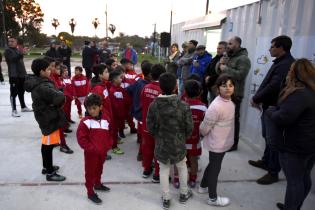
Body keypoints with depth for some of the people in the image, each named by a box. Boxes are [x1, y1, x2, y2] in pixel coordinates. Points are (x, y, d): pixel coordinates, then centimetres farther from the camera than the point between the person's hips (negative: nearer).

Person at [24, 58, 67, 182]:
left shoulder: (37, 83, 5)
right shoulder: (42, 87, -27)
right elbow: (59, 98, -35)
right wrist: (60, 94, -13)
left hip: (45, 117, 10)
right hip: (49, 118, -10)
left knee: (46, 143, 21)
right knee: (49, 145, 1)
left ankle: (46, 167, 38)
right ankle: (50, 173, 14)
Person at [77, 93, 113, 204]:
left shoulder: (106, 119, -2)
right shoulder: (85, 122, -16)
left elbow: (109, 134, 10)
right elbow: (81, 138, -17)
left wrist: (108, 146, -1)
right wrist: (92, 148, -18)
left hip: (103, 152, 5)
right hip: (91, 153, -5)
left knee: (99, 169, 25)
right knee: (90, 172, 9)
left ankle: (98, 184, 48)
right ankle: (90, 192, 25)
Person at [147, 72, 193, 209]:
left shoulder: (154, 105, -16)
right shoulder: (183, 106, -20)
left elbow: (150, 127, -7)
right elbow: (189, 128, -11)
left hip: (161, 144, 1)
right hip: (178, 144, 0)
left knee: (163, 170, 19)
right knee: (182, 167, 24)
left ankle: (166, 199, 33)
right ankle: (184, 194, 43)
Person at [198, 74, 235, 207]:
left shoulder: (229, 101, -2)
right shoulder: (216, 107, -30)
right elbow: (204, 128, -21)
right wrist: (203, 135, -1)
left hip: (223, 143, 8)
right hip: (217, 144, -8)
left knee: (213, 165, 25)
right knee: (215, 168, 10)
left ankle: (203, 186, 47)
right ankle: (213, 198, 32)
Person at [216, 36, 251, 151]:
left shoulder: (243, 59, -12)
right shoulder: (228, 56, 15)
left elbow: (240, 75, -25)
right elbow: (218, 70, 17)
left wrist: (226, 68, -19)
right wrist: (220, 63, -4)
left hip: (234, 95, -8)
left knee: (233, 119, 1)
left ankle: (233, 144, 13)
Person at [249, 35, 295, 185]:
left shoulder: (286, 64, -22)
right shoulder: (280, 62, 12)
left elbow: (273, 87, -29)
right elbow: (267, 83, 12)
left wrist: (256, 98, -16)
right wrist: (258, 98, 2)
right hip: (269, 106, 10)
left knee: (273, 141, 1)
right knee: (267, 137, 22)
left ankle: (273, 173, 14)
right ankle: (266, 161, 39)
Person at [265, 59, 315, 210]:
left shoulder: (299, 94, -25)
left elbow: (281, 118, -28)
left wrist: (270, 110, -9)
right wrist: (276, 110, 5)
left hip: (295, 145, -10)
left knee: (294, 181, 4)